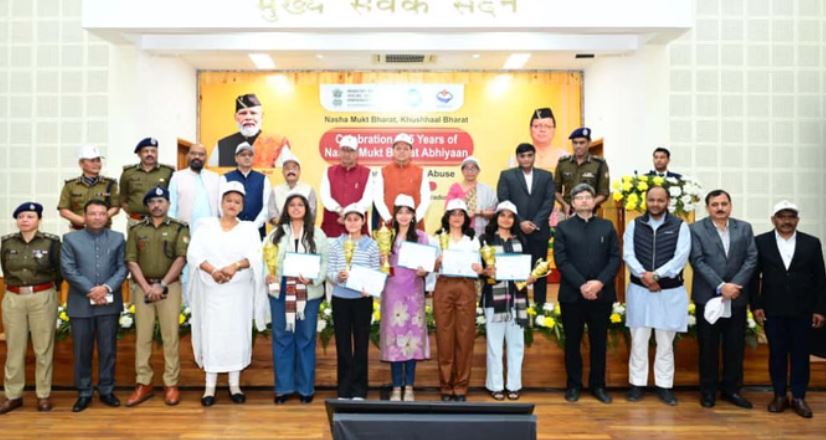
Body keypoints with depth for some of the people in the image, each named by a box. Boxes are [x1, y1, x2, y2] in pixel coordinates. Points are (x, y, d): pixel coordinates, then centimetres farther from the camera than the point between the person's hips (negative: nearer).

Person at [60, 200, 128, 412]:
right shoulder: (70, 239, 6)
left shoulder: (118, 238, 10)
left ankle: (107, 390, 17)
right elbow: (68, 269, -4)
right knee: (81, 351, 5)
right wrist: (90, 290, -13)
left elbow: (123, 268, 2)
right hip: (80, 304, -1)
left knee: (108, 350, 6)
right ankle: (84, 393, 16)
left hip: (109, 303, 1)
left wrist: (107, 287, -14)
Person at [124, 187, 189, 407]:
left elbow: (181, 259, -6)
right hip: (142, 286, 2)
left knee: (170, 336, 1)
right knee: (142, 336, 5)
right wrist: (146, 287, -9)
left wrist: (161, 285, -13)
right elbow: (131, 260, 3)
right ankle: (143, 384, 13)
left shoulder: (179, 228, 3)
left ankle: (171, 384, 7)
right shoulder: (136, 229, 10)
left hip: (169, 286, -2)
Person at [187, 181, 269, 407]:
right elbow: (193, 253, -5)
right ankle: (210, 387, 7)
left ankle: (235, 385, 12)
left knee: (237, 334, 3)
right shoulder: (206, 225, 8)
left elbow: (255, 256, -6)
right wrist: (213, 271, -20)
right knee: (211, 334, 0)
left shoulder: (249, 228, 9)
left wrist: (235, 266, -24)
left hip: (239, 291, 1)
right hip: (212, 289, 0)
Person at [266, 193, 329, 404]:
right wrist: (267, 275, -14)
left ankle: (306, 387, 16)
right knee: (281, 339, 6)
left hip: (309, 294, -1)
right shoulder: (276, 233, 9)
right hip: (280, 293, 1)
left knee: (306, 339, 6)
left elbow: (324, 262, 0)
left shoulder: (317, 234, 5)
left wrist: (314, 279, -17)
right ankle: (283, 387, 16)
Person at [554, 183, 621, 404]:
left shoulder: (607, 226, 10)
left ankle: (598, 385, 20)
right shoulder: (563, 227, 5)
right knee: (572, 342, 6)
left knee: (599, 342, 8)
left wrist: (600, 282, -13)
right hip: (572, 294, -1)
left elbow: (615, 258, 2)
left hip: (602, 294, 1)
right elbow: (561, 260, -5)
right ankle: (573, 385, 16)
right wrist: (581, 285, -16)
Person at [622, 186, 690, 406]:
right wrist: (643, 275, -19)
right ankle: (637, 384, 15)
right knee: (638, 340, 6)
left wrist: (656, 275, -20)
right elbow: (628, 254, -4)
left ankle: (664, 386, 17)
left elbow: (681, 257, -11)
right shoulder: (634, 225, 4)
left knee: (665, 342, 8)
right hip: (639, 290, 1)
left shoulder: (680, 226, 0)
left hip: (670, 291, -1)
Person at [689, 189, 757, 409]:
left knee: (735, 346, 9)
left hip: (737, 297, 3)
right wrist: (720, 286, -18)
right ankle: (708, 390, 16)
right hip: (708, 297, -3)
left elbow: (751, 259, 0)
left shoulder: (744, 228, 8)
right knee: (708, 347, 5)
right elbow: (698, 261, -10)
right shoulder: (696, 229, -2)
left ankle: (731, 389, 22)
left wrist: (734, 285, -13)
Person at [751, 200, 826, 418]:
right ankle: (779, 395, 18)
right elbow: (754, 275, 1)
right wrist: (756, 305, -4)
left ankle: (799, 397, 18)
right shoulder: (761, 242, 0)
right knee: (776, 353, 7)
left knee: (800, 354, 7)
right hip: (772, 310, -1)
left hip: (802, 310, 1)